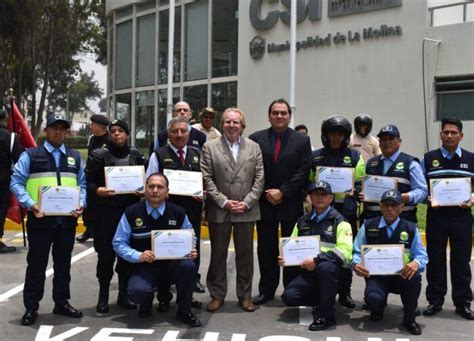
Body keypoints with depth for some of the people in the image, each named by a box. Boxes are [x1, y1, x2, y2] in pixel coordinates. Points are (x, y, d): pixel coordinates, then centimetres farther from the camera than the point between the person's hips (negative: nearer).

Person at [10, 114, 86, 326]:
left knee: (63, 263, 13)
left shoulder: (75, 157, 13)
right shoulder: (30, 155, 0)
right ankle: (31, 308, 12)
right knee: (37, 264, 2)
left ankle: (62, 303, 25)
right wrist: (30, 204, -17)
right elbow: (16, 182, -4)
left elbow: (82, 184, 14)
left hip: (67, 219, 4)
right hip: (40, 218, -4)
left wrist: (81, 203, -4)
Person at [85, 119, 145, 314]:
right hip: (106, 211, -3)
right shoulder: (99, 155, 0)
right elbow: (88, 180, -3)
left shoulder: (136, 155, 9)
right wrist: (97, 190, -22)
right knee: (106, 254, 1)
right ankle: (103, 297, 14)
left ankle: (123, 295, 21)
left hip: (130, 211, 3)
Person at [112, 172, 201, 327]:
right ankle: (146, 303, 10)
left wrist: (191, 251, -14)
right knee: (137, 291, -33)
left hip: (173, 264, 2)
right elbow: (119, 243, -3)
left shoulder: (178, 213, 0)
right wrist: (139, 256, -19)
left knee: (189, 266, -33)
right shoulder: (131, 213, -4)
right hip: (145, 266, -1)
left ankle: (184, 311, -7)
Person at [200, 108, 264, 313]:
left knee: (245, 254, 8)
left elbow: (259, 179, 3)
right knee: (218, 254, 6)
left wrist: (247, 203, -7)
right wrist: (223, 202, -11)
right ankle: (217, 295, 17)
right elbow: (206, 179, -3)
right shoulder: (210, 148, 2)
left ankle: (245, 295, 19)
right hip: (219, 211, -1)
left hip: (246, 210, 1)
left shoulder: (254, 148, 7)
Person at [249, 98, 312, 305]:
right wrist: (265, 194, -9)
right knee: (266, 249, 7)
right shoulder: (256, 139, 4)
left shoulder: (302, 141, 2)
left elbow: (303, 172, -5)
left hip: (291, 204, -1)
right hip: (265, 203, 1)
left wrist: (282, 192, -12)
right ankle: (266, 290, 17)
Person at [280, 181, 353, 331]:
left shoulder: (340, 222, -2)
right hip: (308, 271, 4)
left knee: (325, 267, -38)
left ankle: (326, 314, -19)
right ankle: (324, 299, 10)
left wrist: (317, 260, -24)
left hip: (331, 270, -4)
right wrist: (284, 257, -4)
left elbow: (345, 252, -16)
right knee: (289, 296, -19)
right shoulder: (303, 221, 13)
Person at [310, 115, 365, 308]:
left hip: (346, 210, 0)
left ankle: (344, 293, 14)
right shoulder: (315, 157, 10)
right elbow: (308, 183, 13)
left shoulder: (354, 157, 10)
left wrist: (354, 191, -10)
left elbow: (361, 183, 10)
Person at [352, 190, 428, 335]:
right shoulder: (368, 226, 3)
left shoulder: (411, 229, 3)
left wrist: (416, 263, -28)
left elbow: (422, 255, -3)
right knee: (373, 298, -34)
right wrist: (356, 264, -22)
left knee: (414, 277, -35)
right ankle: (378, 307, 12)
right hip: (376, 276, -1)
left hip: (401, 276, 1)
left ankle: (409, 319, -8)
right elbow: (357, 253, 2)